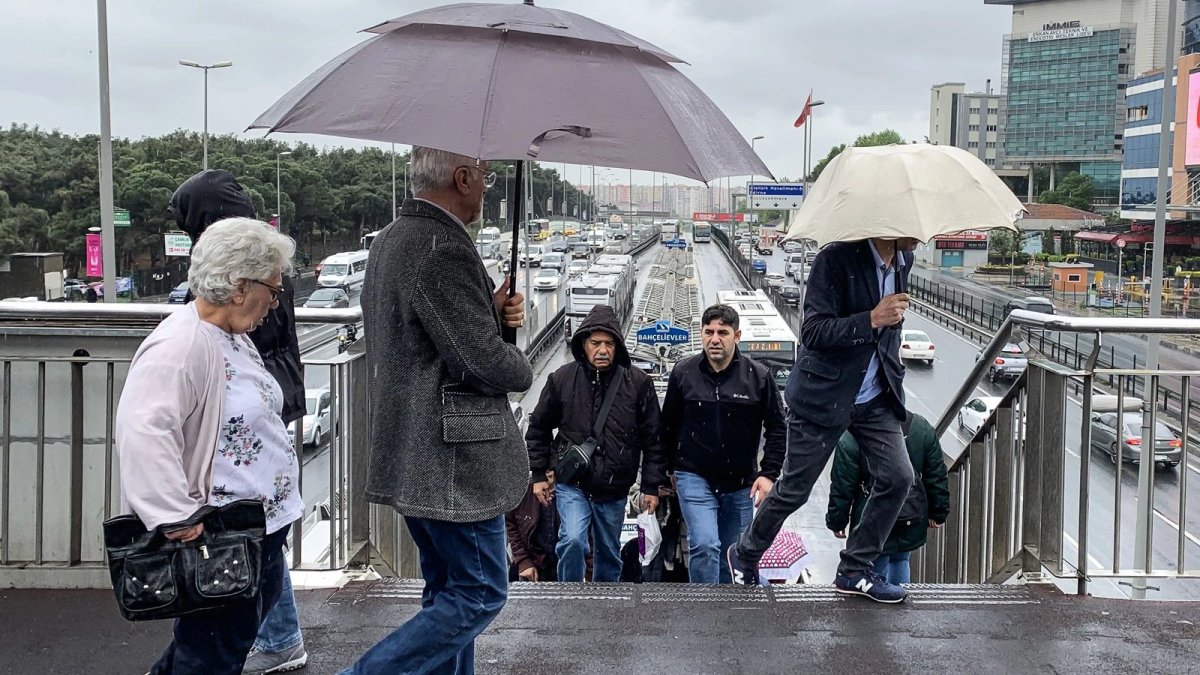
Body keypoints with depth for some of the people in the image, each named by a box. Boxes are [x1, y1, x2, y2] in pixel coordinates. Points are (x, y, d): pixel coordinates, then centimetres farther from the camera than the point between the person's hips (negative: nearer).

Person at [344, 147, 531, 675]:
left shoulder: (388, 240, 12)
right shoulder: (444, 249, -21)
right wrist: (521, 369, 0)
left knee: (446, 589, 19)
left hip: (406, 453, 10)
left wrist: (495, 312, 4)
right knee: (480, 592, 0)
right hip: (454, 459, -10)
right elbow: (483, 360, -22)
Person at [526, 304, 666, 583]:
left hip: (615, 489, 2)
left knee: (609, 555, 14)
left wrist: (651, 486, 0)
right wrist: (538, 474, 6)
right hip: (572, 484, -1)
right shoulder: (561, 379, -4)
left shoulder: (638, 382, -5)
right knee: (572, 541, -20)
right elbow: (538, 428, 8)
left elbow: (652, 438, 1)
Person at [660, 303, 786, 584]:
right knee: (705, 545, -18)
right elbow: (669, 425, 9)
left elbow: (777, 428, 2)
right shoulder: (683, 372, -4)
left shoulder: (758, 376, -5)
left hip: (740, 484, 2)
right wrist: (671, 468, 12)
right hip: (695, 477, -1)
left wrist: (769, 474, -5)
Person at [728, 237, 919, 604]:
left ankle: (855, 570, 10)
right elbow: (812, 332, -24)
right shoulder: (836, 259, -20)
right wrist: (872, 319, -32)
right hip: (824, 396, -6)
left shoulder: (902, 260, 3)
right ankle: (745, 555, 27)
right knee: (795, 488, 3)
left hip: (876, 398, 7)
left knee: (897, 477, -4)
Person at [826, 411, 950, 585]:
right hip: (911, 524, 4)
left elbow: (842, 486, -10)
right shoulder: (923, 428, -3)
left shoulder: (852, 435, -15)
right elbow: (937, 477, 6)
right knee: (900, 560, 28)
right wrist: (938, 514, 18)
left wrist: (836, 522, 2)